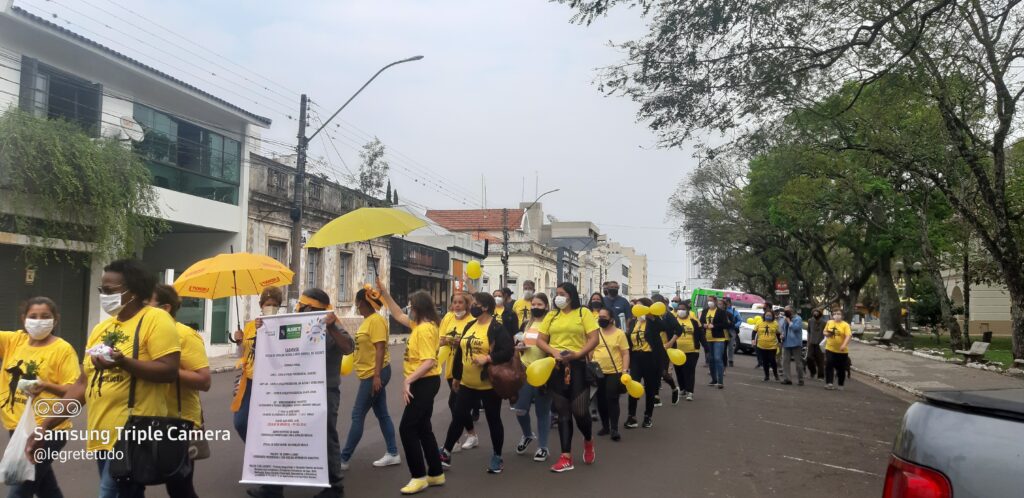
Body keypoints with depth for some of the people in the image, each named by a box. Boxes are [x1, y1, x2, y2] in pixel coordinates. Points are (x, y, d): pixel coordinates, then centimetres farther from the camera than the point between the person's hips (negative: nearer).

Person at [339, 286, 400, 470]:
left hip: (375, 374, -10)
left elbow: (380, 348, -21)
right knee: (382, 414, 12)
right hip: (370, 374, 10)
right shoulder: (367, 320, 13)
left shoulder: (376, 320, -17)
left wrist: (377, 375, -25)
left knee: (357, 416, -4)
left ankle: (344, 459, 3)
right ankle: (393, 454, 19)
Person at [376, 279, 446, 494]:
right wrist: (385, 294, 18)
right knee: (422, 428, 15)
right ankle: (436, 474, 23)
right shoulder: (421, 324, 9)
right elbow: (398, 316, 22)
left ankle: (419, 477, 4)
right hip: (422, 382, 10)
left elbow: (429, 362, -28)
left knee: (407, 429, -4)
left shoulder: (425, 329, -21)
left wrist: (408, 381, -31)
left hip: (424, 383, -10)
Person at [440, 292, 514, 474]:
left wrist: (487, 358, -28)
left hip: (489, 385, -6)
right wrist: (456, 376, 18)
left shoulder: (496, 328, -13)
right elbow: (460, 351, 15)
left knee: (493, 420, 7)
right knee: (458, 418, 10)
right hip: (467, 384, 6)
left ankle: (497, 457, 21)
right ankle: (446, 453, 21)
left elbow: (508, 351, -22)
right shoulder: (469, 326, 8)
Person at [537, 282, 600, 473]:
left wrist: (577, 354, -19)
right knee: (563, 413, 6)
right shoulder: (551, 316, 11)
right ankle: (566, 457, 11)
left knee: (579, 411, -5)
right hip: (556, 368, 3)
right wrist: (554, 351, -11)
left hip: (578, 367, -3)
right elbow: (540, 340, 8)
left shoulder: (583, 313, 0)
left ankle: (588, 441, 28)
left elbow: (594, 339, -6)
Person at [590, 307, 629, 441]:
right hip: (598, 373, 4)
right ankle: (605, 426, 24)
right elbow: (590, 352, 15)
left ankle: (614, 429, -1)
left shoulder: (619, 333, -5)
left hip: (614, 373, -4)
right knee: (601, 400, 10)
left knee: (612, 400, -6)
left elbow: (625, 354, -5)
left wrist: (625, 371, -13)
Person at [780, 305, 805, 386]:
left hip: (796, 343, -6)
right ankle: (786, 379, 1)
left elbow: (795, 328, -22)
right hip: (786, 343, 6)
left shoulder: (798, 319, -7)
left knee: (798, 362, 1)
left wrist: (788, 320, -14)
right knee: (785, 361, 0)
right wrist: (782, 334, 5)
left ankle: (800, 380, 8)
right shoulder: (785, 319, 13)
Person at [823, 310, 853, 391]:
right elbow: (825, 332, 16)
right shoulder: (829, 323, 5)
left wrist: (844, 345, -34)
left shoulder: (845, 325, -8)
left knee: (841, 368, 8)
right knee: (829, 366, -10)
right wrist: (827, 334, -9)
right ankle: (828, 383, -11)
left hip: (842, 351, -2)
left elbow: (848, 336, -19)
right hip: (830, 349, 2)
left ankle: (841, 385, 23)